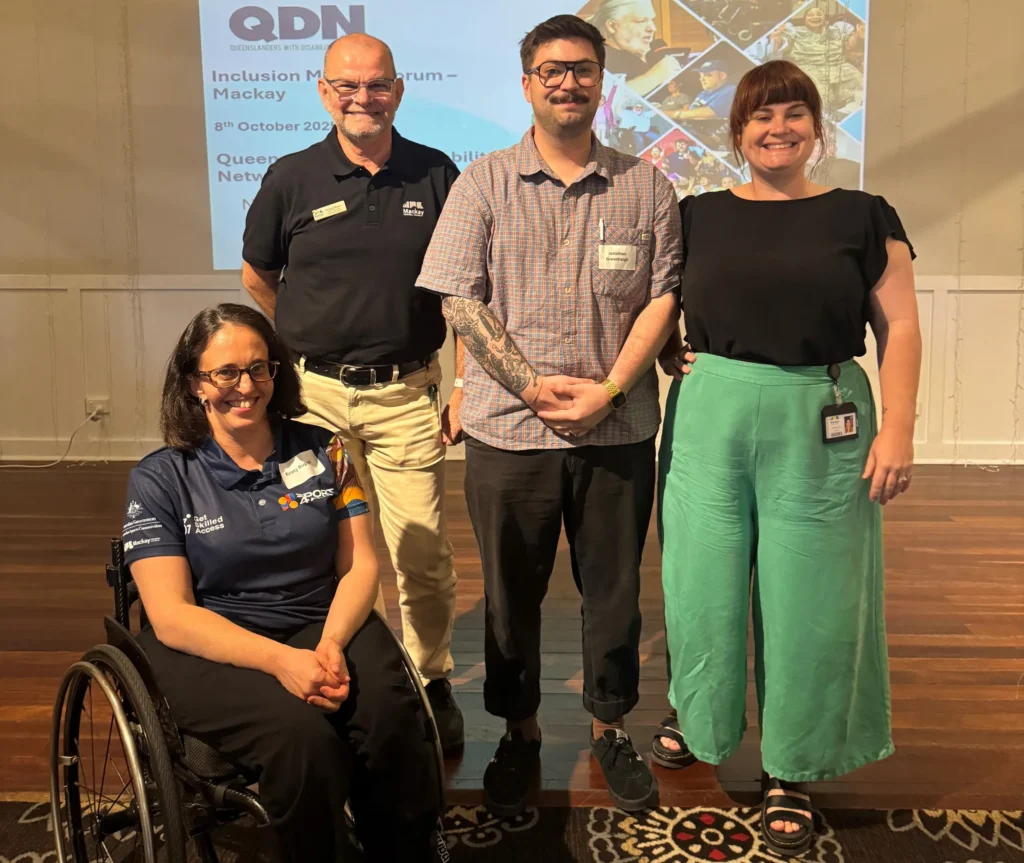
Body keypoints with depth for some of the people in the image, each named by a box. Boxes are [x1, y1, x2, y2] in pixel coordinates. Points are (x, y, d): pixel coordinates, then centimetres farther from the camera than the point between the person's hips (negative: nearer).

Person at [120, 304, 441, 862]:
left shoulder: (322, 451, 8)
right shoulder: (159, 479, -1)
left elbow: (359, 565, 5)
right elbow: (171, 616, -8)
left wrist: (331, 641, -17)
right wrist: (281, 660, -23)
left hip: (325, 625, 3)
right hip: (210, 648, -2)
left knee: (390, 714, -29)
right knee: (303, 737, -32)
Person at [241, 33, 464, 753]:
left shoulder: (436, 175, 5)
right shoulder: (291, 178, 3)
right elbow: (257, 275, 17)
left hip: (406, 395, 0)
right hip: (314, 393, 1)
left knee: (422, 556, 1)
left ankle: (432, 683, 20)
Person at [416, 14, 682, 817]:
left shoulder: (646, 187, 6)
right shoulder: (484, 183, 3)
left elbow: (662, 298, 2)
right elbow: (460, 299, -2)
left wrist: (608, 389, -10)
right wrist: (534, 385, -11)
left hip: (619, 431, 1)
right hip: (508, 428, 0)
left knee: (615, 590, 10)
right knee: (511, 592, 10)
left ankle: (610, 726, 30)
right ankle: (520, 733, 29)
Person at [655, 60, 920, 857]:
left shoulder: (862, 217, 4)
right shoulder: (699, 216, 8)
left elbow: (899, 328, 1)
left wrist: (897, 429, -8)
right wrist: (664, 349, -3)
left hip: (821, 428, -1)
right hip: (710, 421, 1)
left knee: (809, 599, 5)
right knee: (703, 584, 7)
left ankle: (790, 773, 23)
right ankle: (695, 713, 37)